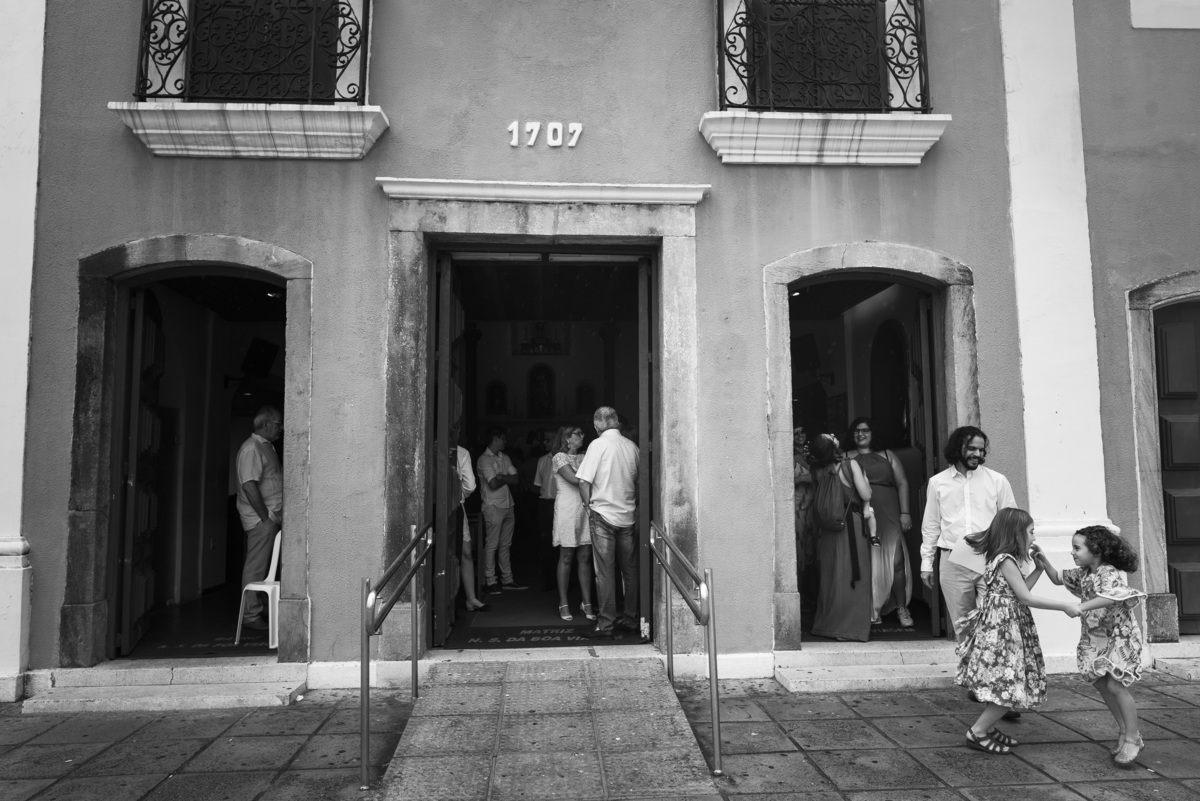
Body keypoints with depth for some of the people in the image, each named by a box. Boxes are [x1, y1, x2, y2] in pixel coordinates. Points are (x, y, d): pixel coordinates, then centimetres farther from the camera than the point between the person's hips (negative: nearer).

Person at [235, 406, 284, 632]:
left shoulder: (267, 446, 16)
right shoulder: (251, 448, -15)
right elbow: (249, 486, -22)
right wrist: (266, 517, -20)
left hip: (272, 516, 10)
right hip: (260, 519, -10)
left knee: (262, 567, 14)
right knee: (256, 568, -2)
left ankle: (253, 613, 22)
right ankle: (251, 616, 5)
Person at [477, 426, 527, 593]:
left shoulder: (505, 458, 16)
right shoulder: (485, 459, -8)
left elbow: (516, 478, 7)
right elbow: (493, 484, -17)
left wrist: (501, 477, -9)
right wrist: (507, 479, 1)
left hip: (508, 505, 7)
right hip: (493, 506, -7)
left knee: (506, 545, 11)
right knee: (492, 545, -2)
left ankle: (508, 579, 17)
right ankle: (491, 581, 4)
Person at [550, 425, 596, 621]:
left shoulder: (583, 458, 15)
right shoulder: (559, 457, -2)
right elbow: (574, 479, -15)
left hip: (585, 508, 5)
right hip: (567, 509, -5)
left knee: (585, 558, 4)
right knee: (566, 557, 1)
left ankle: (587, 603, 9)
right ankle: (563, 603, 9)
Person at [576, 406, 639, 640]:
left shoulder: (598, 445, -10)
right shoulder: (631, 446, 4)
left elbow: (584, 482, -12)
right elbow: (638, 482, 9)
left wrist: (589, 505, 2)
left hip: (603, 516, -5)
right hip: (627, 516, 5)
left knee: (605, 572, 0)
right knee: (630, 570, 13)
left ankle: (606, 625, 3)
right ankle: (631, 619, 22)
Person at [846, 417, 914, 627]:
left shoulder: (887, 455, 14)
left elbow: (902, 483, 10)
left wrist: (904, 513, 0)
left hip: (889, 516, 1)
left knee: (896, 561, -4)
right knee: (867, 564, 0)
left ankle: (901, 608, 10)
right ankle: (871, 611, 10)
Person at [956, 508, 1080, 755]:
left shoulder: (1003, 559, 13)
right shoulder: (1006, 560, -16)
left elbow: (1020, 592, 17)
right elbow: (1026, 598, -16)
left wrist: (1039, 569, 19)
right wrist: (1064, 606, -12)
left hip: (1005, 628, 10)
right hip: (1002, 630, -10)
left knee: (1007, 686, 13)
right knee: (1010, 687, -6)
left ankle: (986, 726, 21)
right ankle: (977, 732, 3)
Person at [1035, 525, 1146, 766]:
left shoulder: (1109, 573, -21)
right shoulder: (1082, 574, 3)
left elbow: (1112, 596, -39)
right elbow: (1058, 579, 15)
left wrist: (1081, 606, -45)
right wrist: (1044, 563, -1)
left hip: (1119, 636, -8)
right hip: (1094, 638, 8)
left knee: (1115, 685, -9)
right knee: (1101, 684, 9)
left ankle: (1132, 739, 5)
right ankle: (1124, 731, 24)